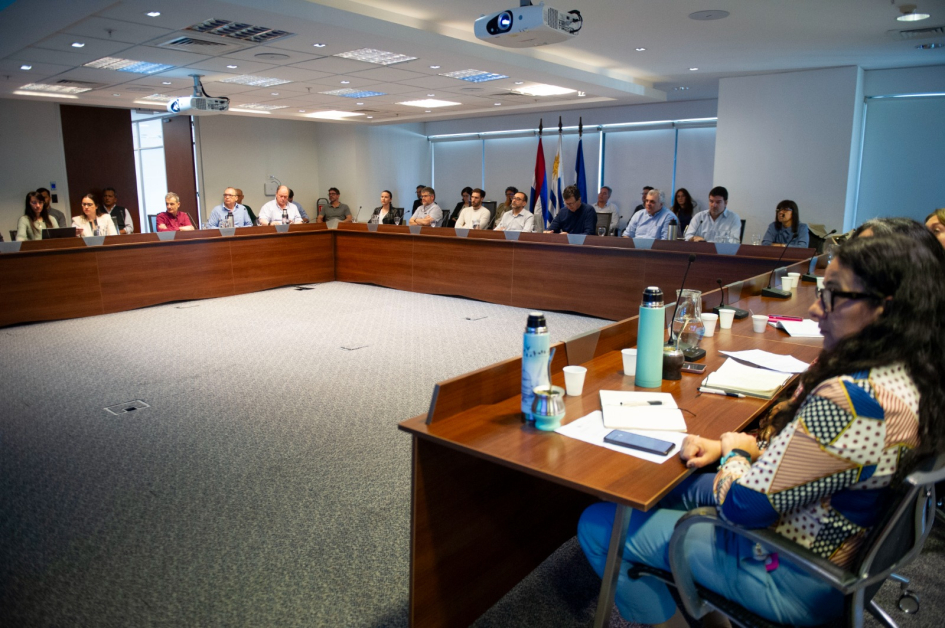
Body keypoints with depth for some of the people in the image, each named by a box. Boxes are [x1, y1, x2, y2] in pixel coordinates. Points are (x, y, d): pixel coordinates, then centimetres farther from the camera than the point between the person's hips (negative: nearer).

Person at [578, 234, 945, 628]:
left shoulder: (851, 400, -35)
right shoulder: (907, 375, -4)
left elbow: (743, 506, -28)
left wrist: (734, 450, -7)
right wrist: (723, 448, -3)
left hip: (793, 581, -9)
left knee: (597, 525, -3)